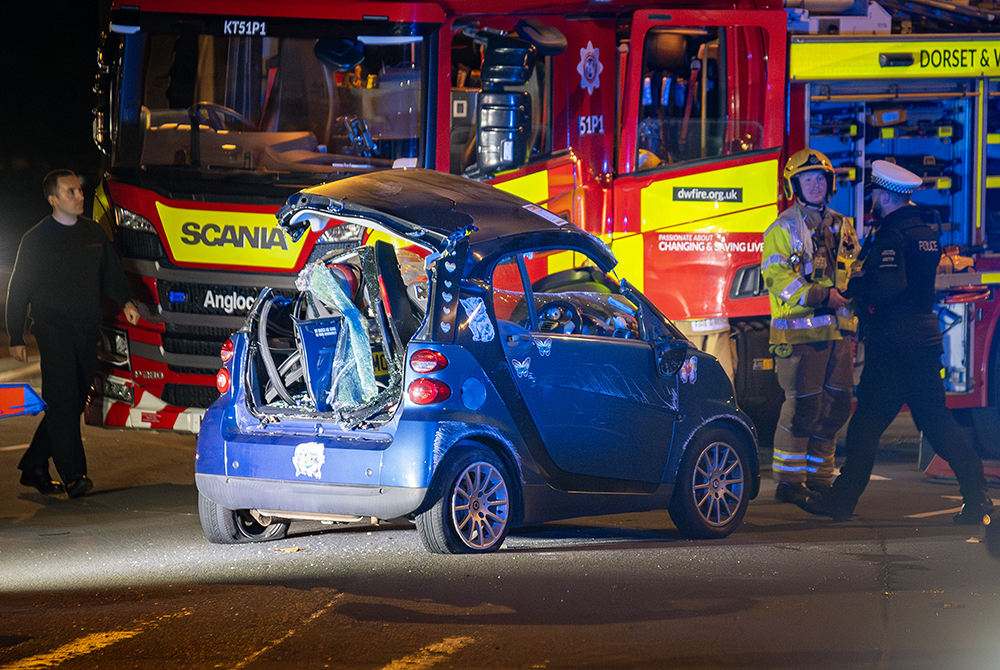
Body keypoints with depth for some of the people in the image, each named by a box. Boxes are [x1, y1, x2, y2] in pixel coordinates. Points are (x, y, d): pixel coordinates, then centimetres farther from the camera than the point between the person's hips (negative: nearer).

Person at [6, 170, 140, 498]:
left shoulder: (93, 232, 13)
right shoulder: (37, 239, -1)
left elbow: (110, 273, 21)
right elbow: (18, 290, 3)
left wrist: (126, 301, 2)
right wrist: (16, 338, 0)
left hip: (87, 330, 6)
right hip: (53, 327, -6)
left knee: (75, 400, 7)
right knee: (63, 400, -12)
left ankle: (34, 466, 18)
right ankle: (73, 477, -13)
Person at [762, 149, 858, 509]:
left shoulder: (841, 227, 17)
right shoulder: (783, 229, -3)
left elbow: (854, 273, 25)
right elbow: (777, 278, -12)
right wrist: (823, 296, -21)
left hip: (838, 330, 6)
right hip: (800, 332, -6)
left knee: (835, 407, 6)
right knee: (802, 405, -7)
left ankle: (818, 479, 16)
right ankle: (789, 482, 2)